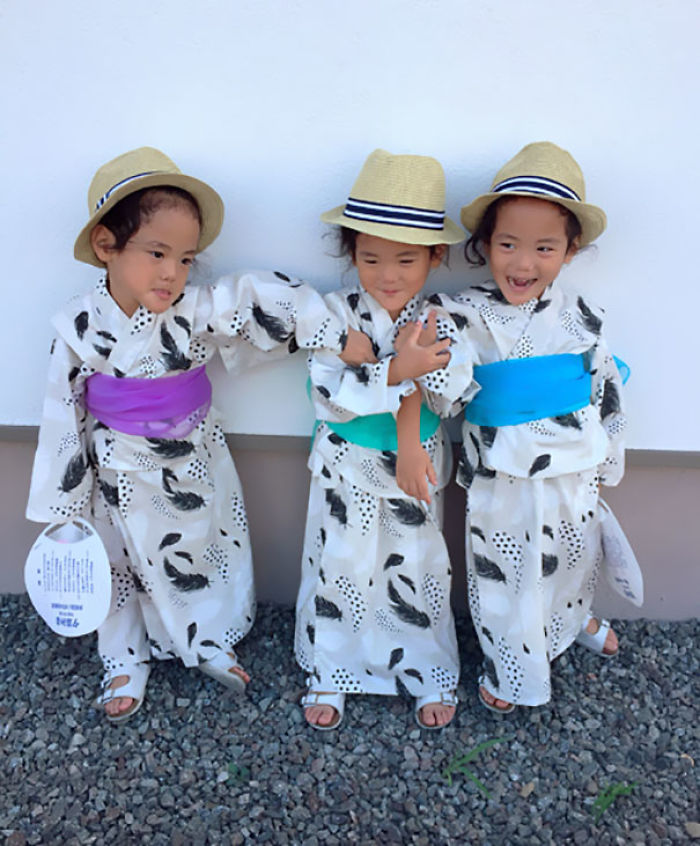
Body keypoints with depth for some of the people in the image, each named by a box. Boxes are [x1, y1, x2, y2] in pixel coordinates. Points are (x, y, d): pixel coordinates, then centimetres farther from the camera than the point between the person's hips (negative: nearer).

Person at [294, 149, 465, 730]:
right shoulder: (337, 313, -14)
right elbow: (329, 396, -24)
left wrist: (427, 365, -29)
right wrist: (396, 371, -34)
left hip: (416, 470, 1)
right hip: (347, 470, -1)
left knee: (417, 572, 16)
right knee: (339, 568, 15)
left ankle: (430, 675, 39)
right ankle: (330, 673, 38)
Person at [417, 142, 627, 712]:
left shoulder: (580, 313, -5)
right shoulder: (467, 315, -14)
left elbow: (606, 388, 6)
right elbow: (446, 395, -22)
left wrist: (608, 462, 12)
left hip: (573, 474, 4)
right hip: (501, 479, -3)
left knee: (574, 560, 26)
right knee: (504, 574, 12)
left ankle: (575, 620, 60)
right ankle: (511, 667, 40)